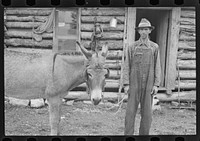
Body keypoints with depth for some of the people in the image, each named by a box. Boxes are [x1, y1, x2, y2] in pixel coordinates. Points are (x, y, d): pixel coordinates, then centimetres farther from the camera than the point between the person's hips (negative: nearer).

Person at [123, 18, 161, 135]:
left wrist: (156, 85, -7)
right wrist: (126, 84, -6)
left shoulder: (155, 47, 4)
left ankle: (144, 135, 13)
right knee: (131, 111, -2)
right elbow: (127, 66, 2)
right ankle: (128, 135, 4)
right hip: (134, 84, 0)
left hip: (148, 85, 0)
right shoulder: (132, 47, 3)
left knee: (147, 112, 3)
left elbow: (157, 67, 2)